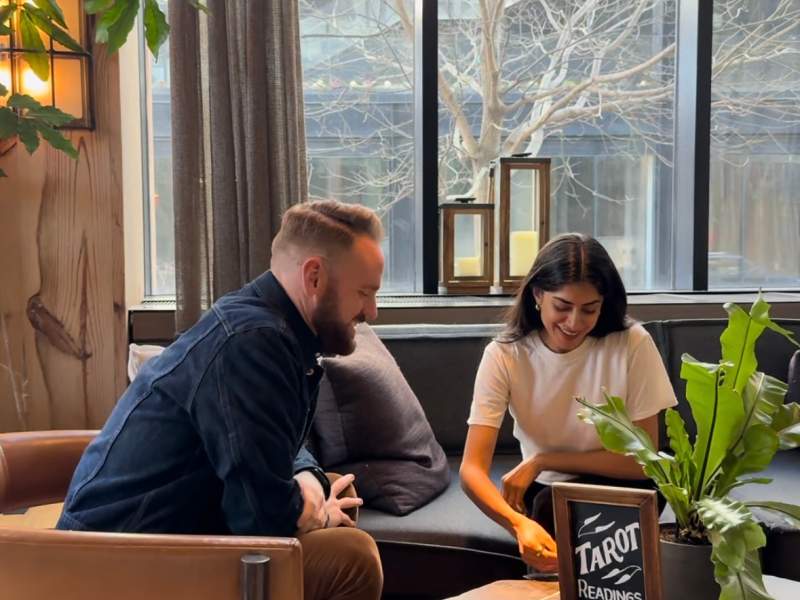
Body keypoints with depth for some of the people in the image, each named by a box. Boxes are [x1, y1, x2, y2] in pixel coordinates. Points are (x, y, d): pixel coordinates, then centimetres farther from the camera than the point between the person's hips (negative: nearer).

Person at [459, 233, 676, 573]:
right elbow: (472, 469, -25)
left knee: (553, 504, -29)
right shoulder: (503, 356, -17)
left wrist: (541, 462, -20)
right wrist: (518, 523, -45)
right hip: (543, 494, 1)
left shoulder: (632, 345, -19)